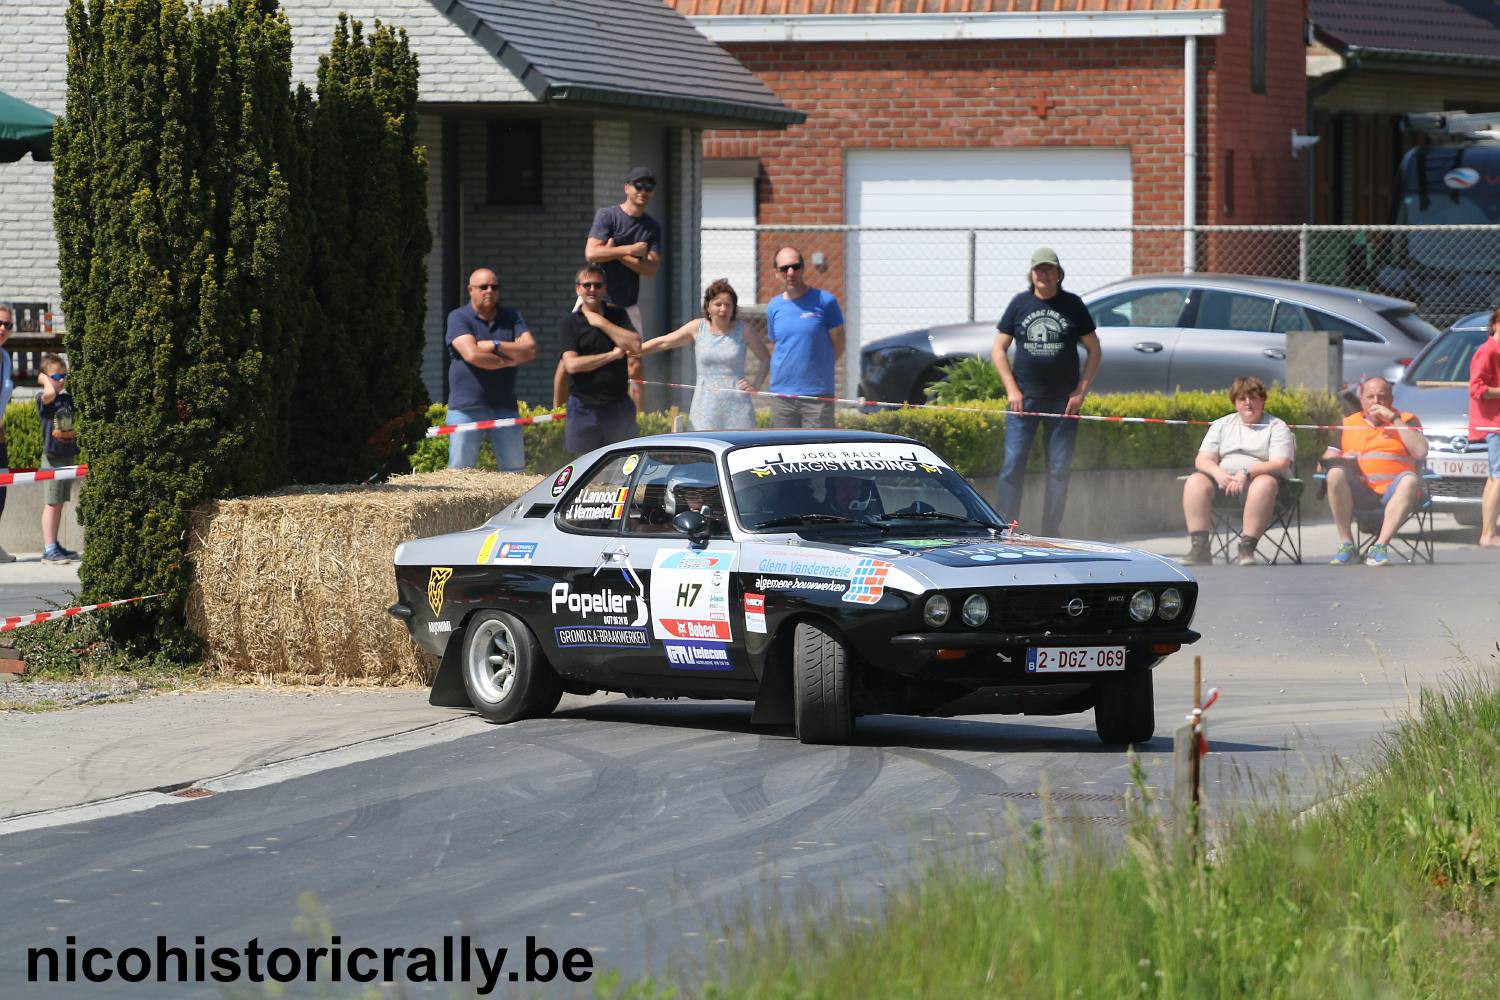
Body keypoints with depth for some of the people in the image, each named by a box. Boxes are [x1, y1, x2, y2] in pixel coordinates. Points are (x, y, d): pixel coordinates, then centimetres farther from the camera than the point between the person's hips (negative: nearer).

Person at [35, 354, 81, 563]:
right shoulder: (43, 399, -9)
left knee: (59, 502, 13)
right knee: (52, 502, -8)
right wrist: (45, 380, -13)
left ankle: (53, 546, 21)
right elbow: (49, 394, -32)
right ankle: (49, 549, -9)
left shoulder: (69, 398, 12)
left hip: (69, 455, 7)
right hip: (52, 455, -7)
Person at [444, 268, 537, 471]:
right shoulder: (458, 318, -1)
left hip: (504, 406, 4)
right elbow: (472, 355, -16)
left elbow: (530, 351, -2)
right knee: (460, 472, -4)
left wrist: (496, 346, -11)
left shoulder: (512, 318, 12)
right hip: (466, 407, -4)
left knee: (516, 472, 5)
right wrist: (509, 361, -4)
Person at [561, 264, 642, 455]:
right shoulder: (572, 322, 2)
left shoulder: (617, 315, 9)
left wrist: (602, 323, -7)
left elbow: (636, 346, -7)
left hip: (618, 405, 2)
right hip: (583, 408, -2)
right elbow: (571, 364, -11)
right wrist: (612, 355, -8)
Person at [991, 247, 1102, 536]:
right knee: (1013, 466, -7)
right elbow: (998, 349, 8)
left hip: (1063, 401, 0)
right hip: (1024, 398, 0)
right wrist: (1011, 389, -3)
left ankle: (1051, 534, 9)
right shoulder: (1020, 303, 6)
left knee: (1060, 469, 2)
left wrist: (1081, 392, -1)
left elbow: (1094, 351, 9)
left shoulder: (1072, 305, 5)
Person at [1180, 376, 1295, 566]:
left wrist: (1246, 473, -22)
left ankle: (1247, 549, -42)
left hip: (1259, 478, -4)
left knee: (1264, 484, -39)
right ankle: (1199, 548, -33)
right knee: (1195, 482, -26)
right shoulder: (1222, 425, 19)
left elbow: (1280, 464, -8)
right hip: (1223, 478, 4)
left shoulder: (1277, 427, 7)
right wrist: (1218, 473, -14)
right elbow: (1202, 460, 10)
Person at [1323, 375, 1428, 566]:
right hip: (1358, 492, 1)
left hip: (1392, 491, -1)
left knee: (1410, 480, -34)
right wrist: (1343, 460, -9)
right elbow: (1327, 458, 14)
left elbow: (1420, 452, -1)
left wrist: (1395, 420, -2)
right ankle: (1346, 544, -27)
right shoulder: (1347, 423, 23)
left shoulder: (1406, 421, 18)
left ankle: (1380, 545, -38)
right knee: (1335, 474, -29)